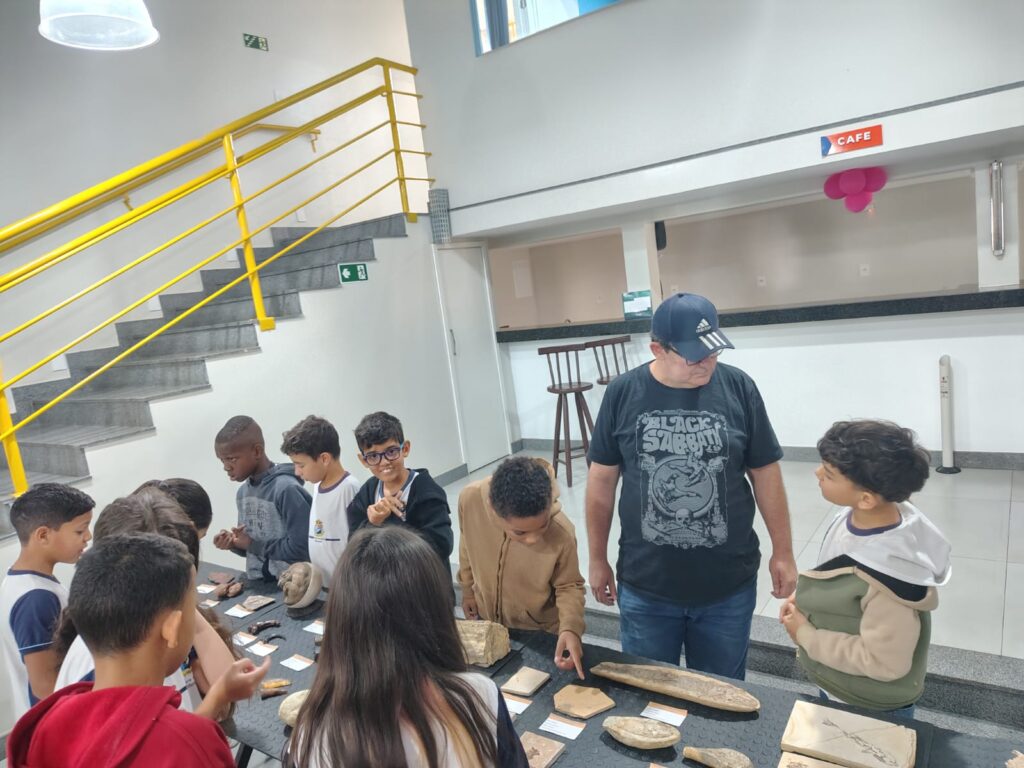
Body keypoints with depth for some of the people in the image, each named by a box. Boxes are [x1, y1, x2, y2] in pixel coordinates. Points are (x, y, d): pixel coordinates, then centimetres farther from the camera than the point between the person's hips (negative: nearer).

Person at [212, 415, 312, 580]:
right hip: (255, 584, 7)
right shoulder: (243, 491, 5)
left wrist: (253, 544, -15)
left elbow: (301, 547, -24)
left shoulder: (287, 489, -19)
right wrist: (234, 543, -6)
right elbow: (250, 547, 14)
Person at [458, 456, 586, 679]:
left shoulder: (561, 534, -35)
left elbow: (569, 586, -15)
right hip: (486, 623, 3)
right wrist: (468, 589, 6)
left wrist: (570, 628, -33)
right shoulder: (470, 499, -29)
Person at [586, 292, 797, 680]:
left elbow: (765, 474, 2)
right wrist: (598, 559, 4)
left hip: (728, 587, 1)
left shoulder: (738, 387, -7)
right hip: (644, 587, 0)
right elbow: (602, 481, 0)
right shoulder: (622, 393, -8)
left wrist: (783, 552, 6)